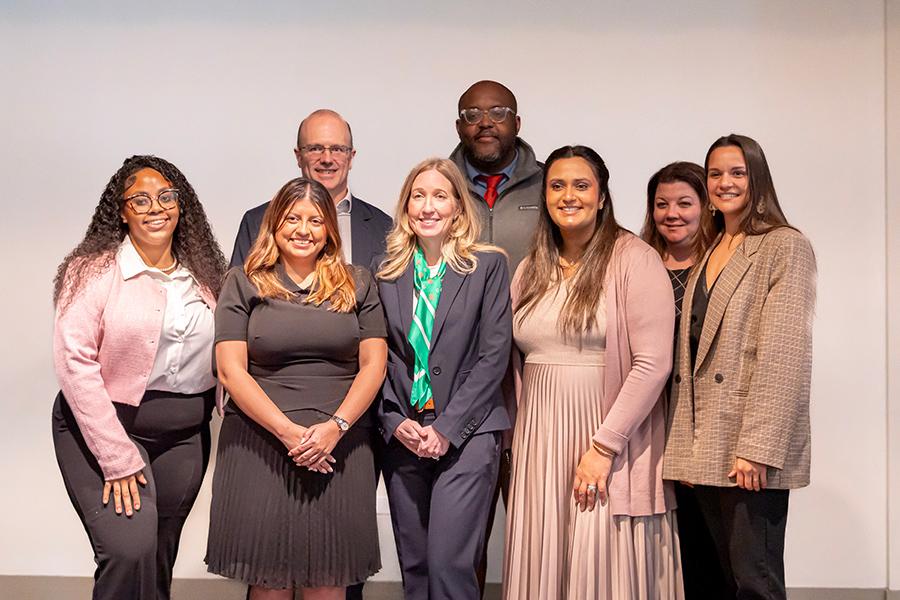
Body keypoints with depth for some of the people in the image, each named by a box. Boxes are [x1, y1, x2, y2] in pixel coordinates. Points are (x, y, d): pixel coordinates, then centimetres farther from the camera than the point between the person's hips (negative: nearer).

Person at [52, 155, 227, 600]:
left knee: (159, 561, 12)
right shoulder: (95, 270, -8)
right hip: (103, 426, -5)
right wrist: (117, 457, -18)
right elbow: (74, 362, -15)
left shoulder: (204, 274, 8)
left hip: (184, 435, 5)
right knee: (129, 551, -20)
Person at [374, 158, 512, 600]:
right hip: (403, 437, 4)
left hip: (466, 434, -3)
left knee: (449, 562, -11)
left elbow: (494, 355, -5)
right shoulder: (388, 272, 9)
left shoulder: (489, 265, 0)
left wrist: (447, 428, -10)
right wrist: (396, 423, -5)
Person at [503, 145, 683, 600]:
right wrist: (513, 440, 7)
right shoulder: (531, 270, 13)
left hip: (609, 444, -5)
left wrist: (604, 447, -15)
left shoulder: (634, 260, -6)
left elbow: (653, 363, -13)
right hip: (538, 447, 5)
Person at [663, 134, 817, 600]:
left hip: (751, 453, -7)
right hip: (703, 448, 7)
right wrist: (685, 447, 9)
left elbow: (785, 354, -13)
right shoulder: (708, 254, 18)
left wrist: (757, 447, -19)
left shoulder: (786, 247, -4)